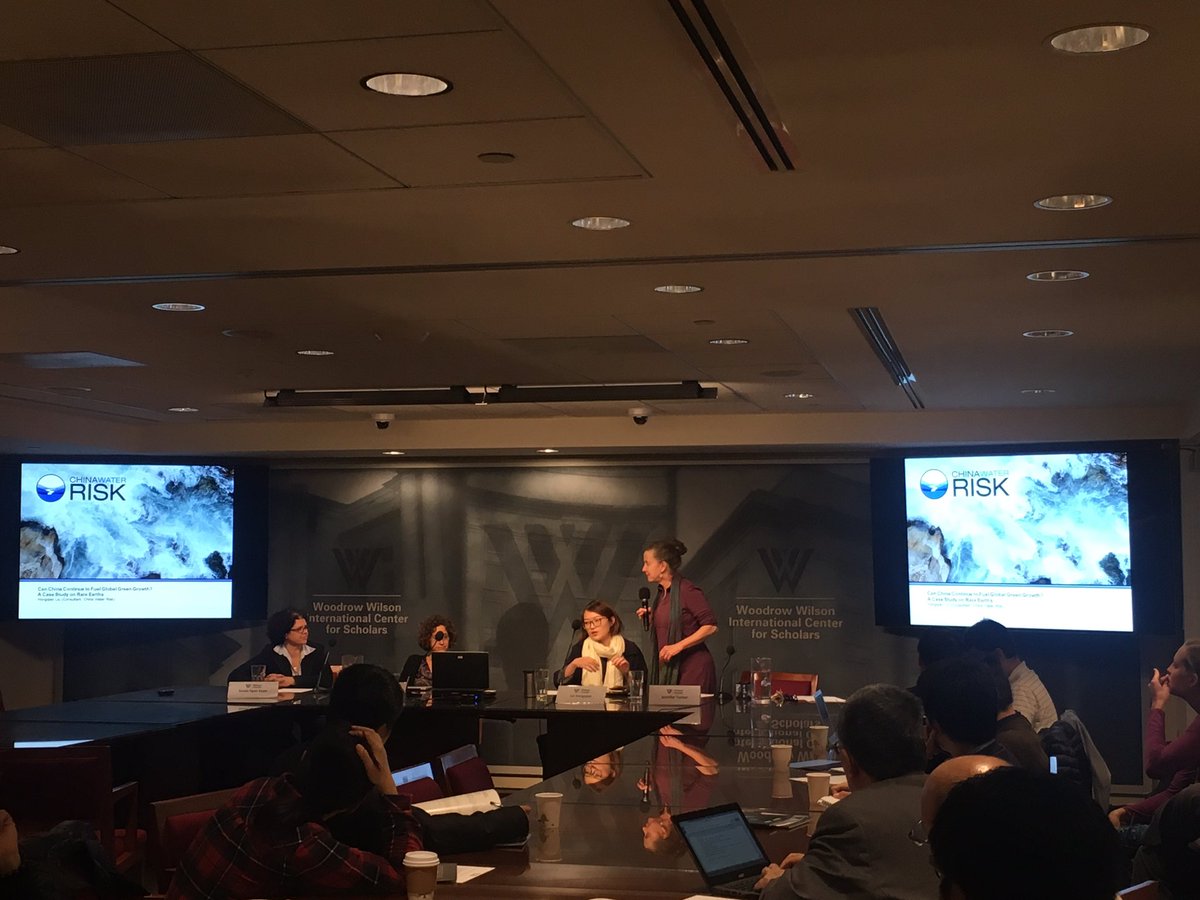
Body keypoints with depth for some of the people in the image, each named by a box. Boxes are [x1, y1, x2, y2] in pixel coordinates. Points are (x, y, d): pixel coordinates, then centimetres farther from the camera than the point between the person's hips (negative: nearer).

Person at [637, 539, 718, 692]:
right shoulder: (662, 594, 13)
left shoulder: (688, 591, -12)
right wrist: (650, 618, 7)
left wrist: (679, 646, -20)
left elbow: (710, 626, -15)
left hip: (693, 668, -8)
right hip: (669, 668, 8)